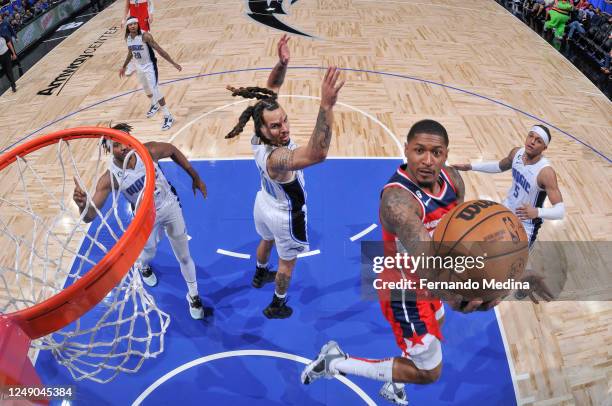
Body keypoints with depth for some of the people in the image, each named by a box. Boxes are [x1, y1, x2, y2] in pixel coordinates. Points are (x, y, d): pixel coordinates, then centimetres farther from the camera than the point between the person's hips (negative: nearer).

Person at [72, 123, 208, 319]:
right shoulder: (110, 178, -29)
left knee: (184, 256, 11)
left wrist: (195, 177, 1)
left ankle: (193, 297, 34)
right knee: (148, 253, 21)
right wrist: (83, 205, -59)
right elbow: (90, 215, -34)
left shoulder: (149, 151, -26)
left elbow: (173, 150, -3)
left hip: (170, 205, 1)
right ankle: (142, 266, 63)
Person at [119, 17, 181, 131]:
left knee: (155, 91, -13)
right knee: (147, 89, 22)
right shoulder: (128, 37, -3)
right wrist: (124, 67, 25)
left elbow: (159, 50, -22)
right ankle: (154, 105, 51)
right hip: (139, 67, 7)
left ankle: (168, 116, -6)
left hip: (149, 66, -7)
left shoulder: (145, 36, -23)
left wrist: (173, 63, -25)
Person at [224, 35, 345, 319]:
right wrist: (326, 106, -76)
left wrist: (282, 63, -31)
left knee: (267, 241, 36)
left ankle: (260, 275, 66)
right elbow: (317, 154, -66)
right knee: (287, 261, 21)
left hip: (265, 203, 7)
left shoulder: (258, 137, -24)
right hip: (286, 215, -7)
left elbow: (270, 92, -15)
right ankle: (277, 306, 45)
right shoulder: (277, 158, -46)